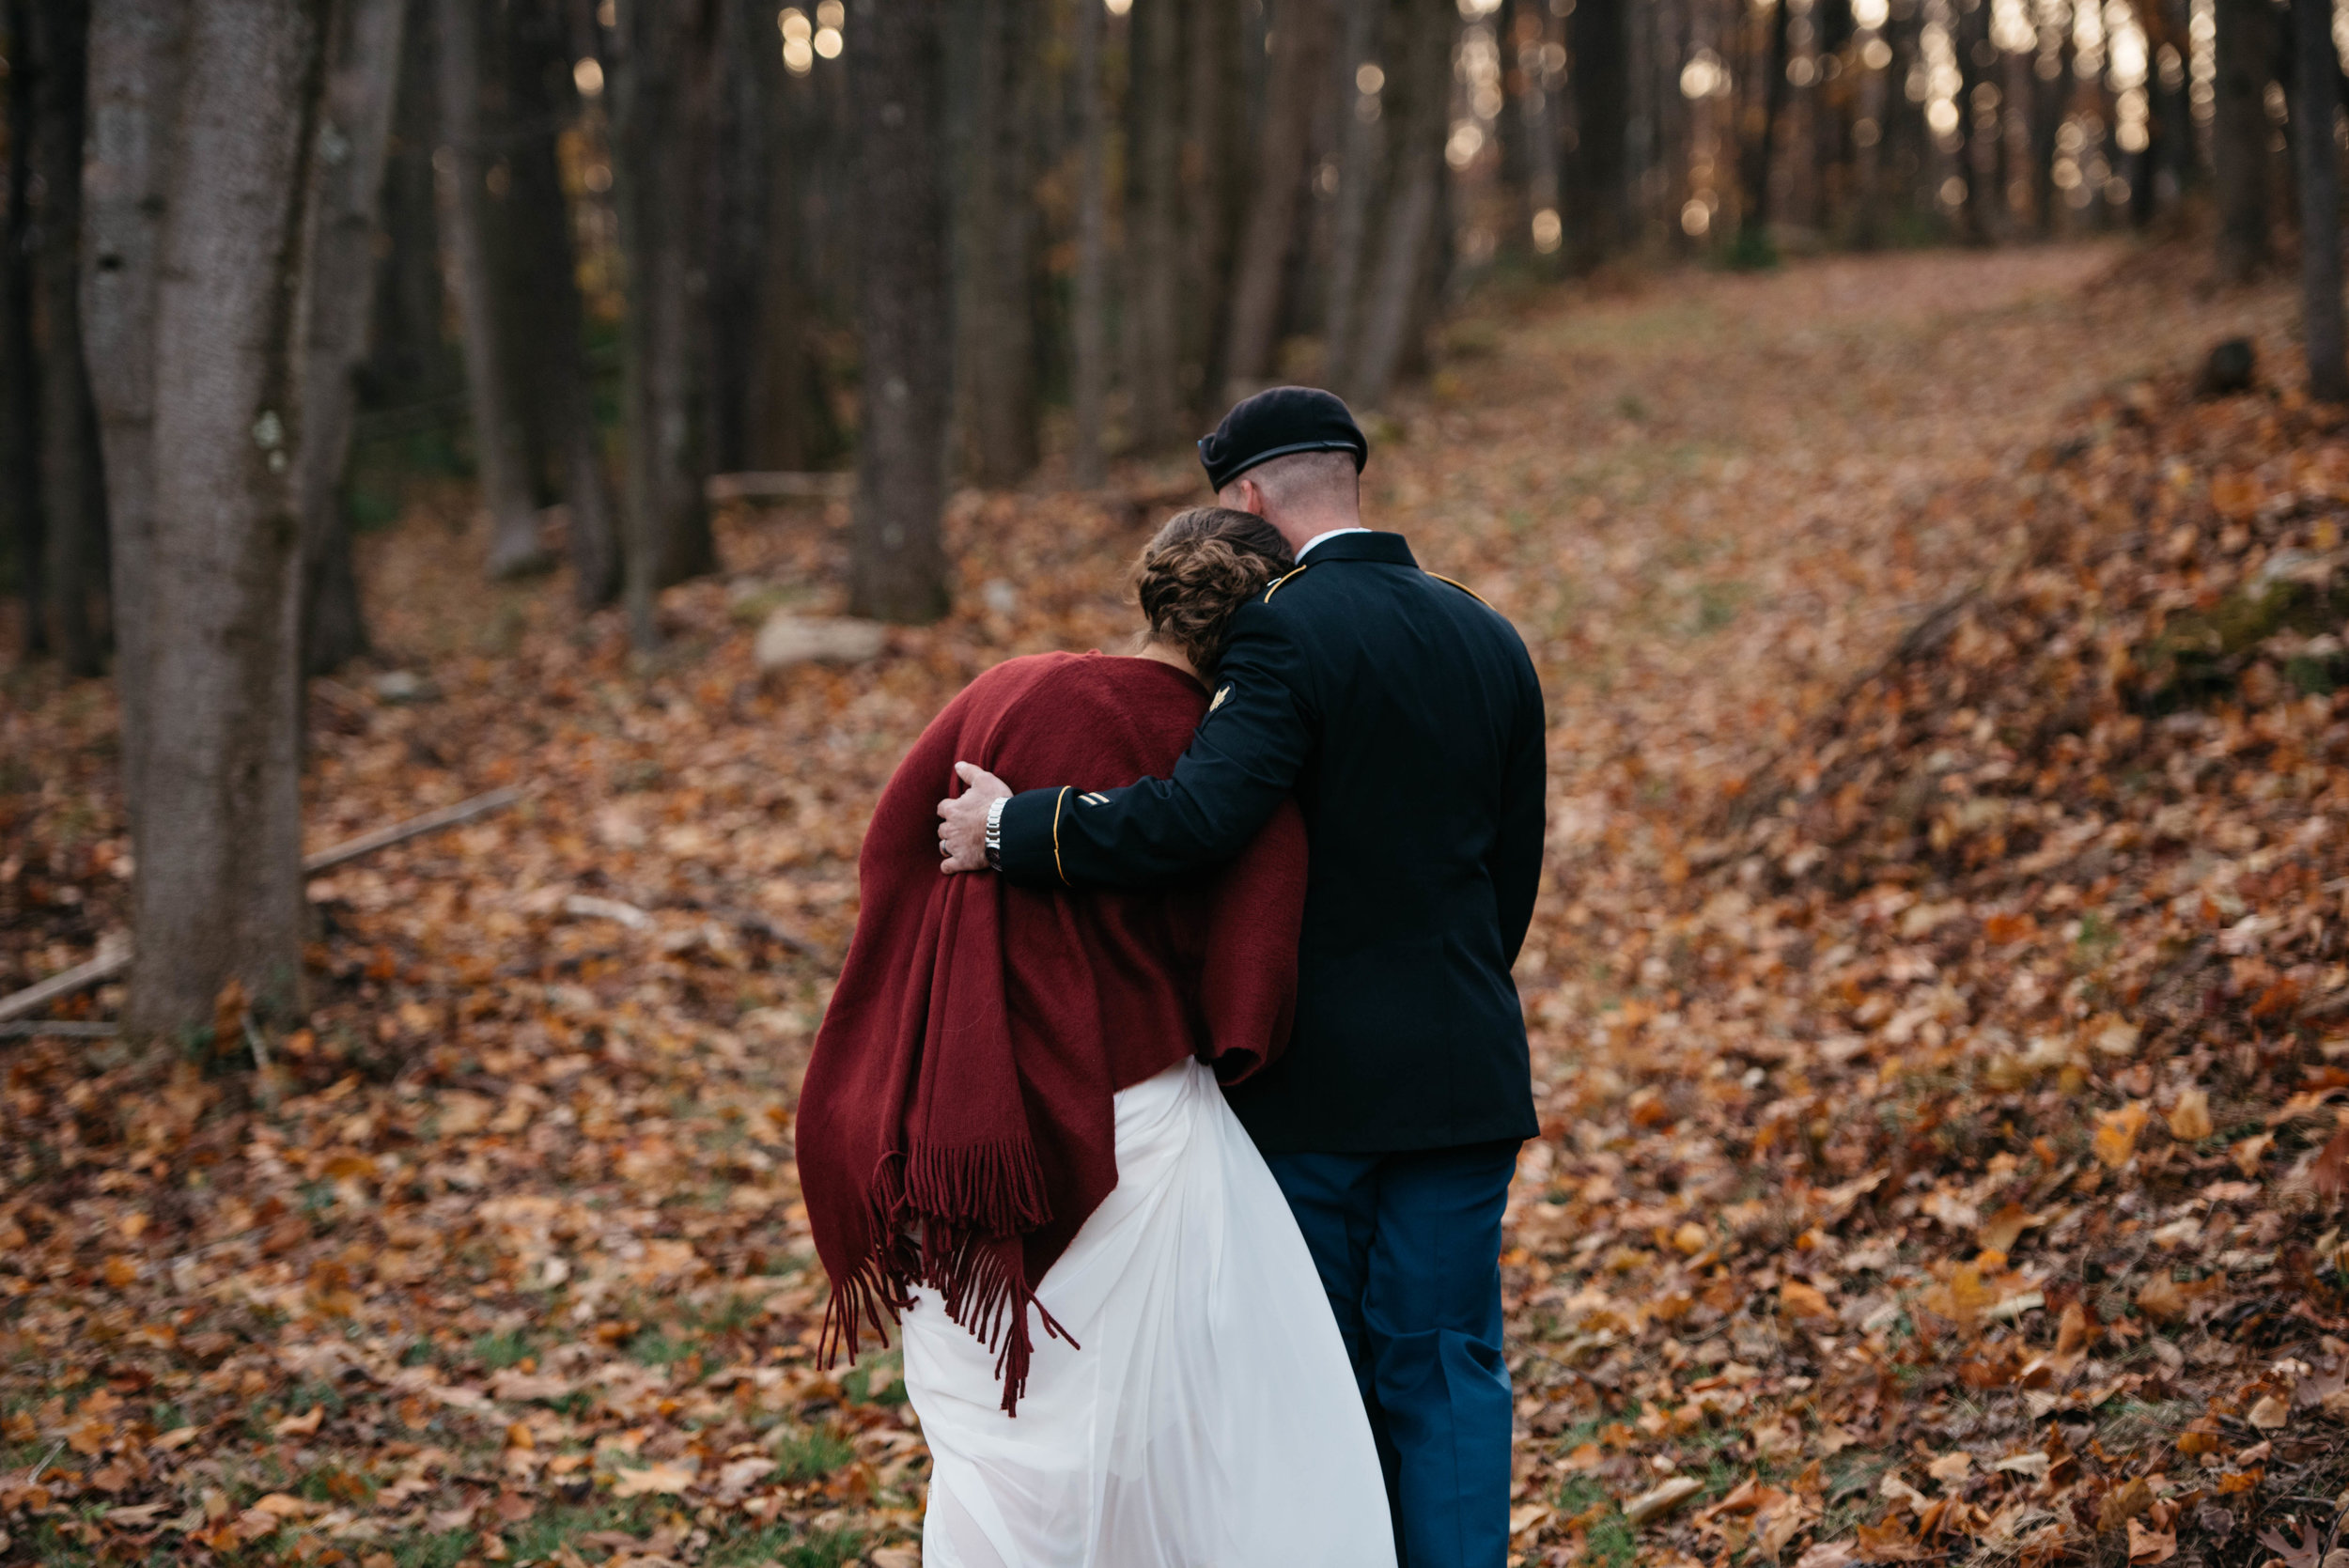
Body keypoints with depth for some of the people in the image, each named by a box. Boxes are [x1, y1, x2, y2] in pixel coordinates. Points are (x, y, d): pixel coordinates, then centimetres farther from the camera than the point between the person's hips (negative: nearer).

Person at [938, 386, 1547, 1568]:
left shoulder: (1285, 632, -14)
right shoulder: (1490, 641, 8)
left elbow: (1198, 817, -28)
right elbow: (1514, 865, 12)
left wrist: (1014, 827, -17)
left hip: (1308, 1071, -5)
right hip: (1460, 1071, 5)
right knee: (1448, 1369, 9)